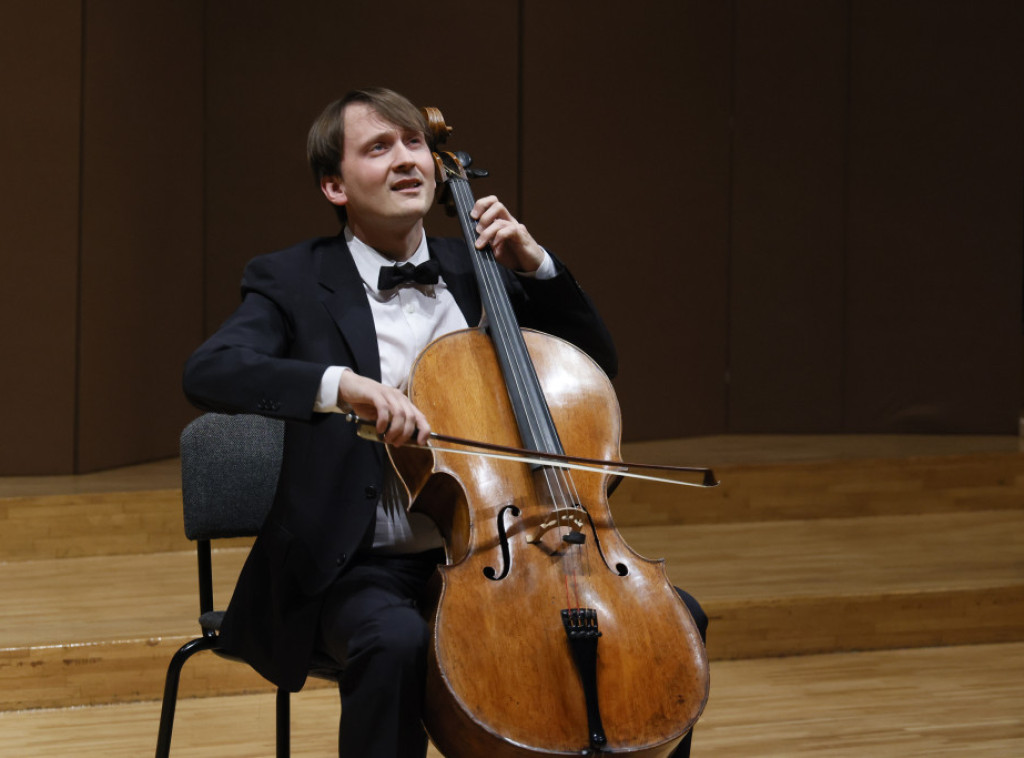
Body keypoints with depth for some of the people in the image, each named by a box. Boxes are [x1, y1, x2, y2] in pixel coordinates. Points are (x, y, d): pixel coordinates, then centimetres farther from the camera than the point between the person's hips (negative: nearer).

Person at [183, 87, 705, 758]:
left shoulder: (474, 269, 13)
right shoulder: (294, 282, 0)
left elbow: (595, 365, 18)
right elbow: (208, 372, -19)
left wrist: (535, 266, 2)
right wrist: (341, 384, -35)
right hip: (364, 568, -5)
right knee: (397, 643, -39)